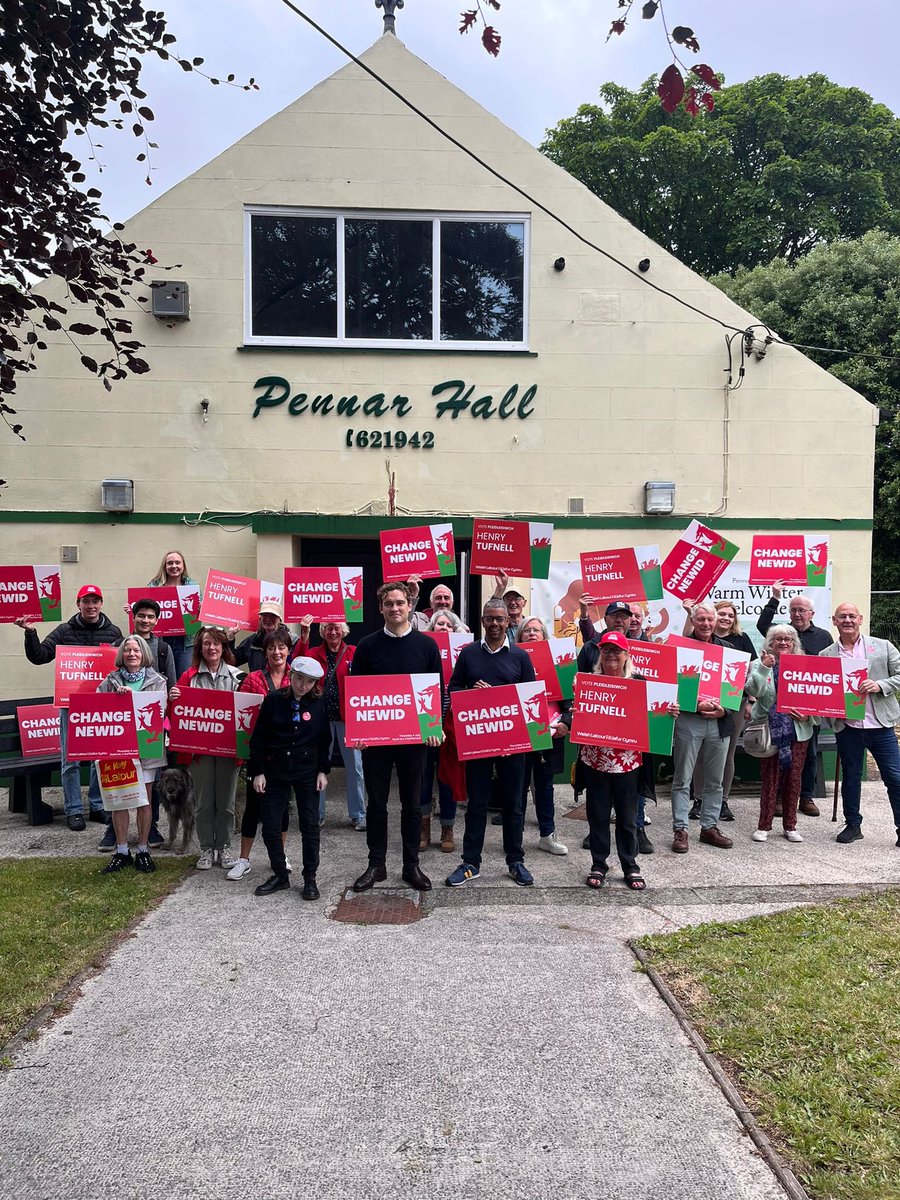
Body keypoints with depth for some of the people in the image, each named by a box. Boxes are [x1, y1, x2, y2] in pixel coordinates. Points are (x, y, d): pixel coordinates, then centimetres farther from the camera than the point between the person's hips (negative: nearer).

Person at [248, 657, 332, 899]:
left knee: (310, 825, 3)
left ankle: (310, 878, 15)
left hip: (307, 771, 0)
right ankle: (280, 875, 20)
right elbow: (258, 738, -2)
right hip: (275, 770, 0)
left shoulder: (318, 705, -2)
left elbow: (324, 740, 7)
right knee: (271, 827, 3)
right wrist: (257, 771, -4)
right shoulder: (273, 700, -6)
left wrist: (323, 770, 1)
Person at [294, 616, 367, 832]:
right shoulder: (315, 653, 6)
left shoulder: (353, 653, 2)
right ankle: (317, 813, 21)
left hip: (348, 717, -1)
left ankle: (358, 814, 16)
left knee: (354, 767, 3)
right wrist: (304, 637, -24)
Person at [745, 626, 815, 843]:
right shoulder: (760, 664, 2)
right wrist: (764, 668, -21)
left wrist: (808, 713, -9)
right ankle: (764, 826, 10)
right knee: (770, 778, -1)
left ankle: (790, 826, 19)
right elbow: (753, 691, -12)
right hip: (770, 730, -3)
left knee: (793, 778, 7)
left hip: (798, 730, 3)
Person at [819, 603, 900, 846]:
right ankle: (853, 825, 24)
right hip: (846, 726, 1)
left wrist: (879, 685, -14)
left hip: (880, 724, -1)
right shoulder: (826, 655, 6)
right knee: (850, 776, 12)